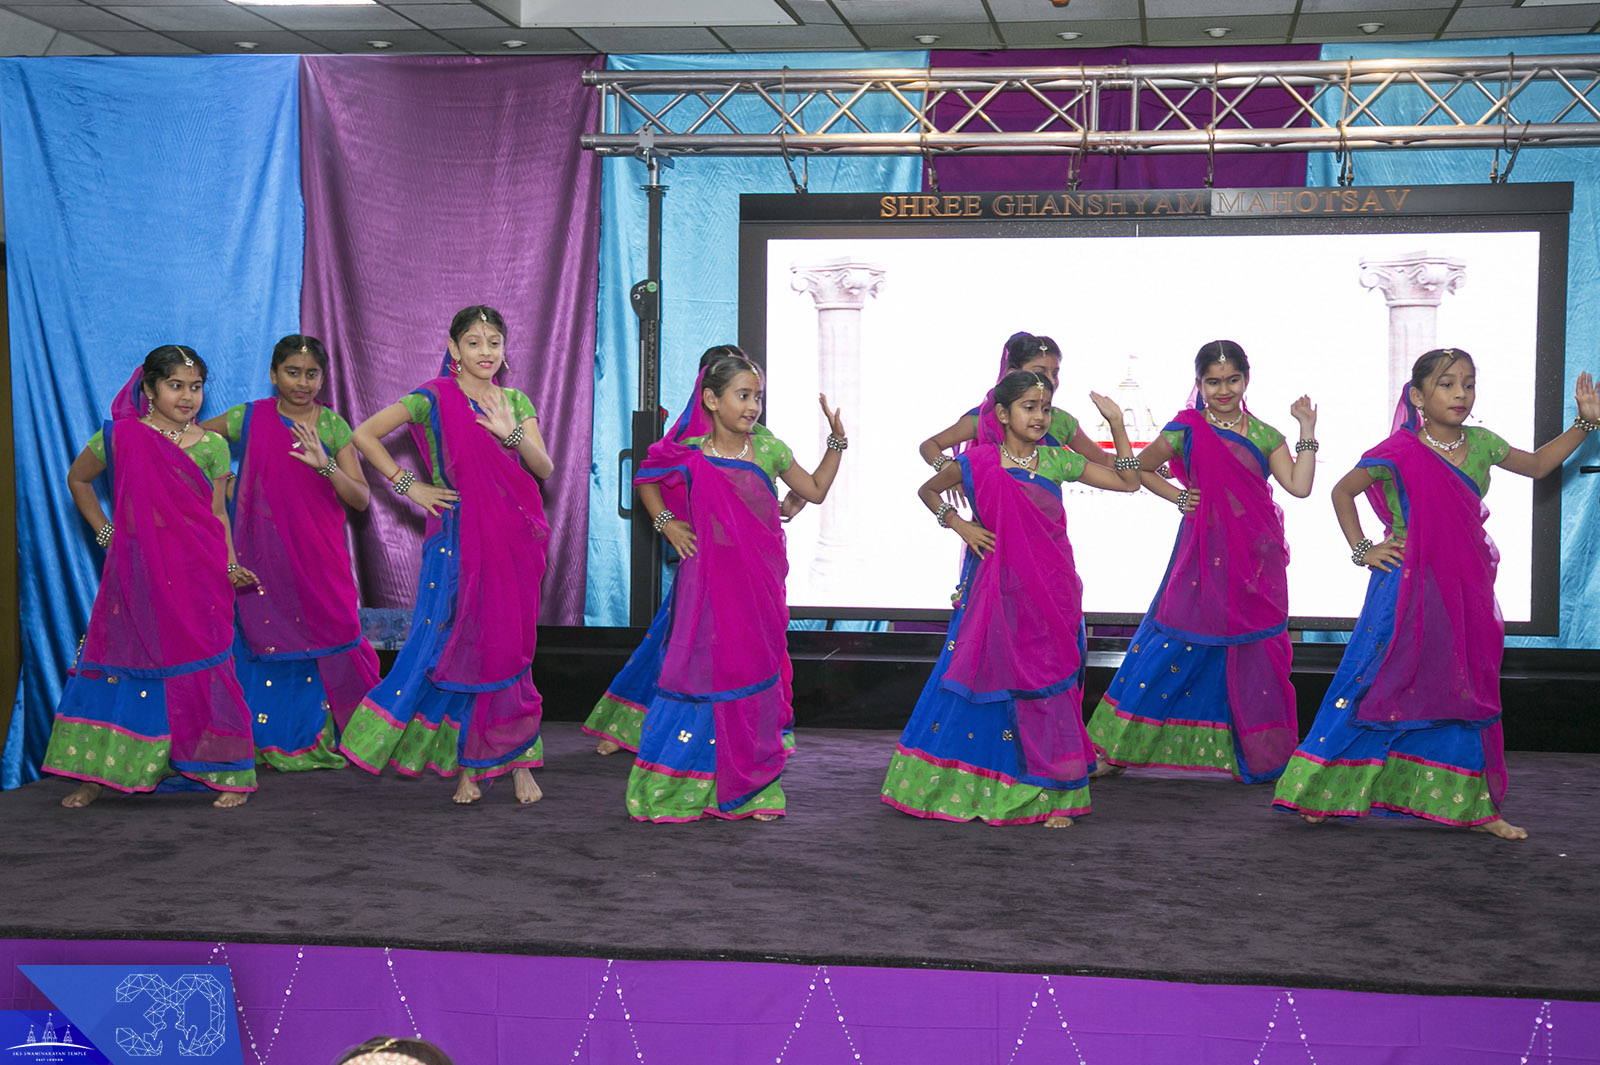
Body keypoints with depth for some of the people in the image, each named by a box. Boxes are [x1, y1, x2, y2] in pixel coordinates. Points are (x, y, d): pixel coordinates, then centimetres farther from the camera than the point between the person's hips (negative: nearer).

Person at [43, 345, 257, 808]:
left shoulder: (211, 446, 5)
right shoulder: (120, 436, 4)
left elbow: (218, 514, 7)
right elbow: (77, 478, 20)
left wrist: (231, 566, -6)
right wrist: (104, 532, 12)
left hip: (197, 578, 0)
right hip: (136, 574, 0)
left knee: (202, 664, -2)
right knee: (121, 662, 0)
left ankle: (228, 774, 4)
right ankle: (96, 774, 9)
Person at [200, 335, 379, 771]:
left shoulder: (333, 427, 2)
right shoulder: (249, 418, 2)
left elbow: (361, 499, -4)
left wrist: (326, 465, -20)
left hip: (319, 556, 0)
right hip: (263, 554, 0)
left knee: (326, 634, -3)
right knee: (266, 635, -2)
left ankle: (323, 736, 10)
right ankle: (271, 740, 9)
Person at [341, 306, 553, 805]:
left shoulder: (516, 402, 11)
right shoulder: (436, 398, -1)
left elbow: (545, 468, 1)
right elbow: (365, 435, -2)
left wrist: (510, 432, -15)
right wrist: (409, 486, -5)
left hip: (511, 539, 3)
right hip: (459, 537, -3)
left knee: (509, 647, 3)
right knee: (458, 644, -2)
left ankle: (516, 759, 12)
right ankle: (466, 765, 7)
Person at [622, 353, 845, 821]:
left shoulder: (768, 450, 2)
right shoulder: (691, 456, -5)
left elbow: (815, 490, 12)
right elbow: (646, 480, 12)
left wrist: (836, 441, 5)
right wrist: (666, 522, -1)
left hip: (759, 587, 3)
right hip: (708, 584, -3)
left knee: (755, 675, 6)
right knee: (701, 673, -2)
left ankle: (752, 789, 15)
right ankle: (681, 788, 9)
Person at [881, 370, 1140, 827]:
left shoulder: (1057, 461, 3)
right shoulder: (978, 463, -3)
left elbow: (1128, 482, 5)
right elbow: (927, 490, 14)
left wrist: (1117, 424, -2)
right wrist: (960, 525, -1)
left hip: (1051, 594, 2)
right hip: (996, 595, -1)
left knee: (1047, 684, 3)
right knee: (982, 676, 2)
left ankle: (1050, 795, 10)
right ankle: (961, 784, 15)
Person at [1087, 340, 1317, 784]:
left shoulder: (1264, 435, 6)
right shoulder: (1186, 431, 0)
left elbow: (1299, 486, -4)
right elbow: (1140, 469, 13)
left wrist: (1307, 433, -6)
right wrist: (1178, 497, 1)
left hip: (1257, 561, 3)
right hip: (1204, 557, -3)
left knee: (1256, 655, 6)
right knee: (1174, 647, -2)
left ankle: (1256, 756, 18)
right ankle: (1116, 749, 6)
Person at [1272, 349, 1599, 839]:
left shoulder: (1480, 444, 4)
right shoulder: (1402, 452, -11)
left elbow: (1538, 465, 21)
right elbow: (1342, 491, -1)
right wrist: (1361, 550, -6)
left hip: (1466, 588, 5)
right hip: (1408, 586, -5)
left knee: (1466, 691, 8)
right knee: (1375, 687, -4)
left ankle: (1474, 806, 17)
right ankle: (1319, 791, 7)